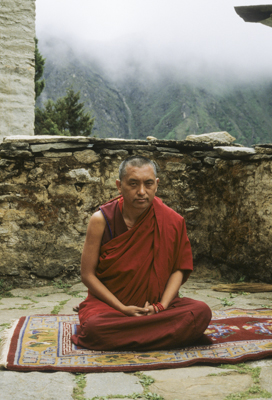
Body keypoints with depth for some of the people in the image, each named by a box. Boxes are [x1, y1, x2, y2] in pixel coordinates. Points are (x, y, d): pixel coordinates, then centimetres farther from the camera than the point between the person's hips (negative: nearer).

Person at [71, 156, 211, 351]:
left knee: (201, 312, -25)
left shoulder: (171, 221, -7)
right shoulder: (102, 220, -10)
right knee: (94, 328, -35)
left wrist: (161, 306, -17)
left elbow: (179, 269, -1)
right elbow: (88, 274, -6)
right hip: (109, 304, -2)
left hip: (156, 303, 2)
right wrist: (122, 309, -15)